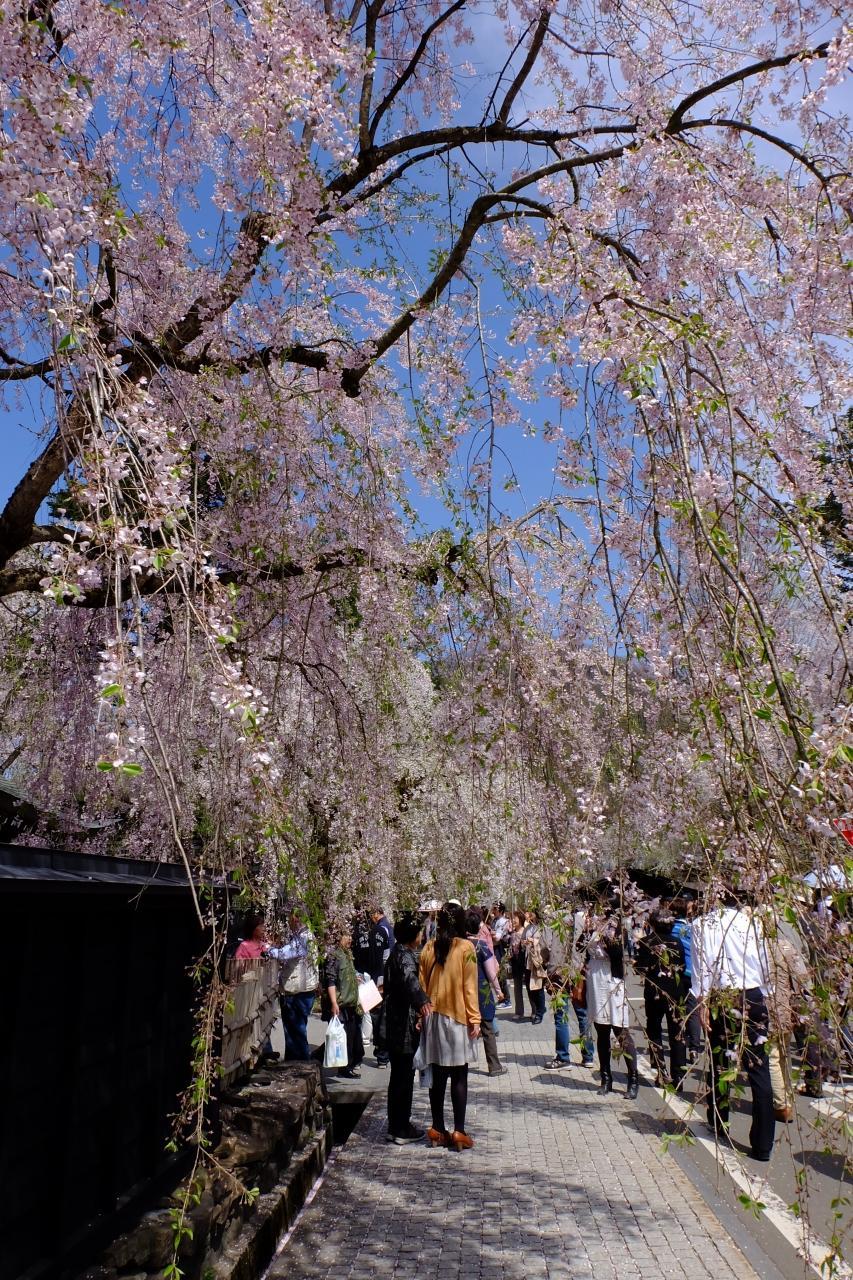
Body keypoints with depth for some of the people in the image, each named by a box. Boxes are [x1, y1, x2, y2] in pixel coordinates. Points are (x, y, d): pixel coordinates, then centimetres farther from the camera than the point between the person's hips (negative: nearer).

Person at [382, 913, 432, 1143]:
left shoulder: (396, 954, 11)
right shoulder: (405, 956, -18)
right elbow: (409, 979, -42)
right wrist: (421, 1001, -59)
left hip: (394, 1024, 9)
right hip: (404, 1027, -9)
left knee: (398, 1076, 17)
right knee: (404, 1077, 1)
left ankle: (396, 1126, 27)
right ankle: (401, 1131, 11)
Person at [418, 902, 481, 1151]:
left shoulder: (428, 949, 2)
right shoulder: (466, 948, -9)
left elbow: (422, 985, 6)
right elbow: (469, 986, -9)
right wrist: (474, 1019, -4)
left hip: (433, 1018, 4)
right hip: (456, 1018, -4)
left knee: (437, 1075, 11)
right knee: (459, 1077, 4)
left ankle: (438, 1130, 18)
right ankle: (459, 1132, 5)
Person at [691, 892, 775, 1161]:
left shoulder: (702, 924, -4)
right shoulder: (752, 921, 1)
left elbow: (702, 964, -8)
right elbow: (764, 962, 3)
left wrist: (702, 1001, -4)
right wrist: (764, 994, 13)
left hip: (720, 1000, -1)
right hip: (754, 997, 1)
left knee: (719, 1063, 16)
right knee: (759, 1068, 3)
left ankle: (719, 1123, 31)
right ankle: (762, 1144, 3)